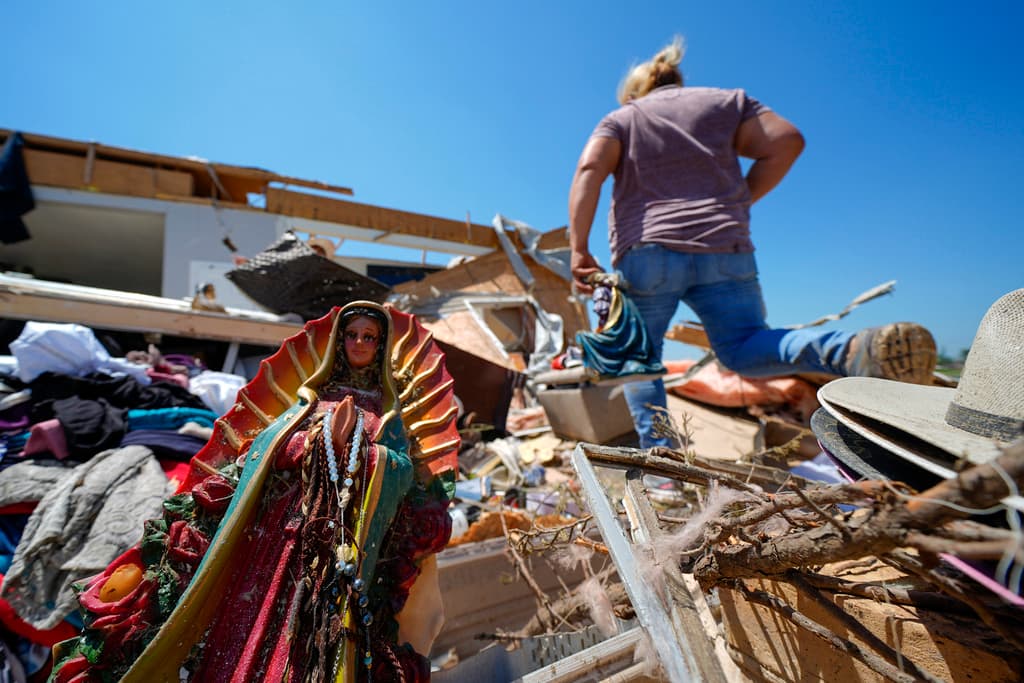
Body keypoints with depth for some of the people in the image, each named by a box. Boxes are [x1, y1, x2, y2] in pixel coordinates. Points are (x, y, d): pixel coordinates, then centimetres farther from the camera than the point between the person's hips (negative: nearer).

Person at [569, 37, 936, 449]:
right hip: (724, 249, 3)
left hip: (647, 253, -2)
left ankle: (657, 451, -3)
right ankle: (856, 349, -20)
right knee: (744, 347, 6)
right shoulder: (724, 102, 24)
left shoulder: (620, 119, 18)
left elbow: (589, 169, -3)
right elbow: (786, 142, 11)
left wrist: (579, 249, -10)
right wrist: (738, 203, 15)